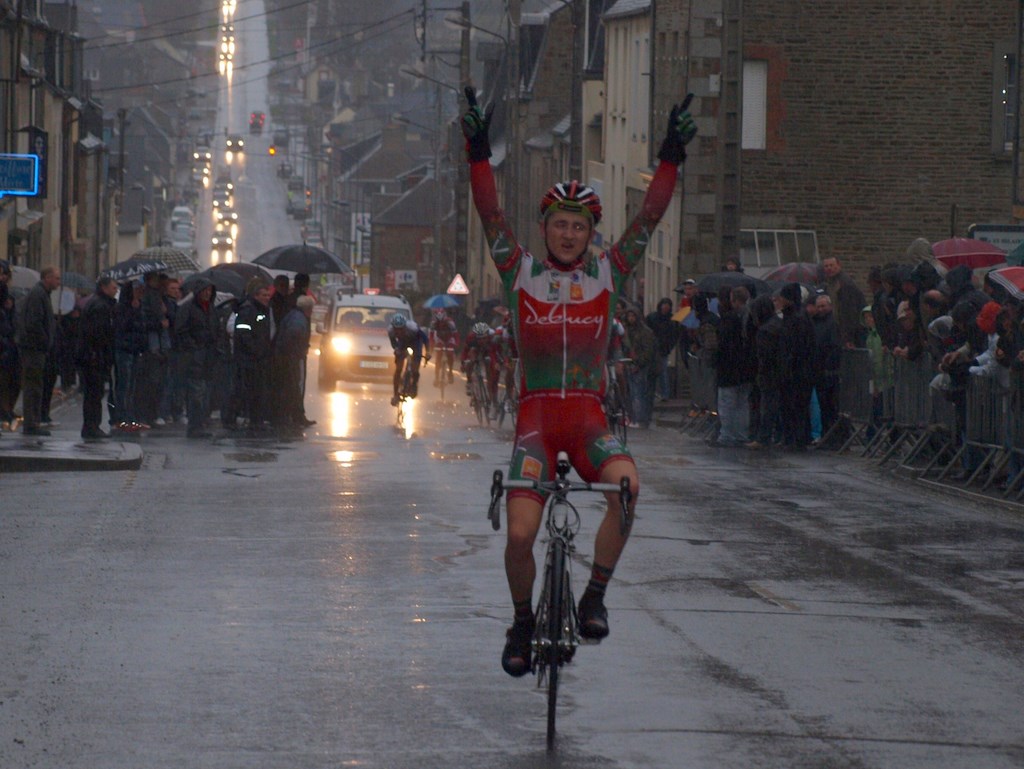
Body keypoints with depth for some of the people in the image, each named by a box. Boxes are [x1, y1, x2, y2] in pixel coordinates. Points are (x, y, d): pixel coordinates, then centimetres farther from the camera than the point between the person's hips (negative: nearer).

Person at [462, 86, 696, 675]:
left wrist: (671, 157, -9)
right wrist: (479, 152, -14)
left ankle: (595, 595, -12)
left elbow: (650, 216, 1)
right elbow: (491, 212, -3)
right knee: (520, 536, -13)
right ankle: (523, 621, 17)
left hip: (589, 416, 0)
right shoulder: (521, 272, 6)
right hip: (536, 415, 0)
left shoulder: (608, 273, 7)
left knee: (626, 484, -31)